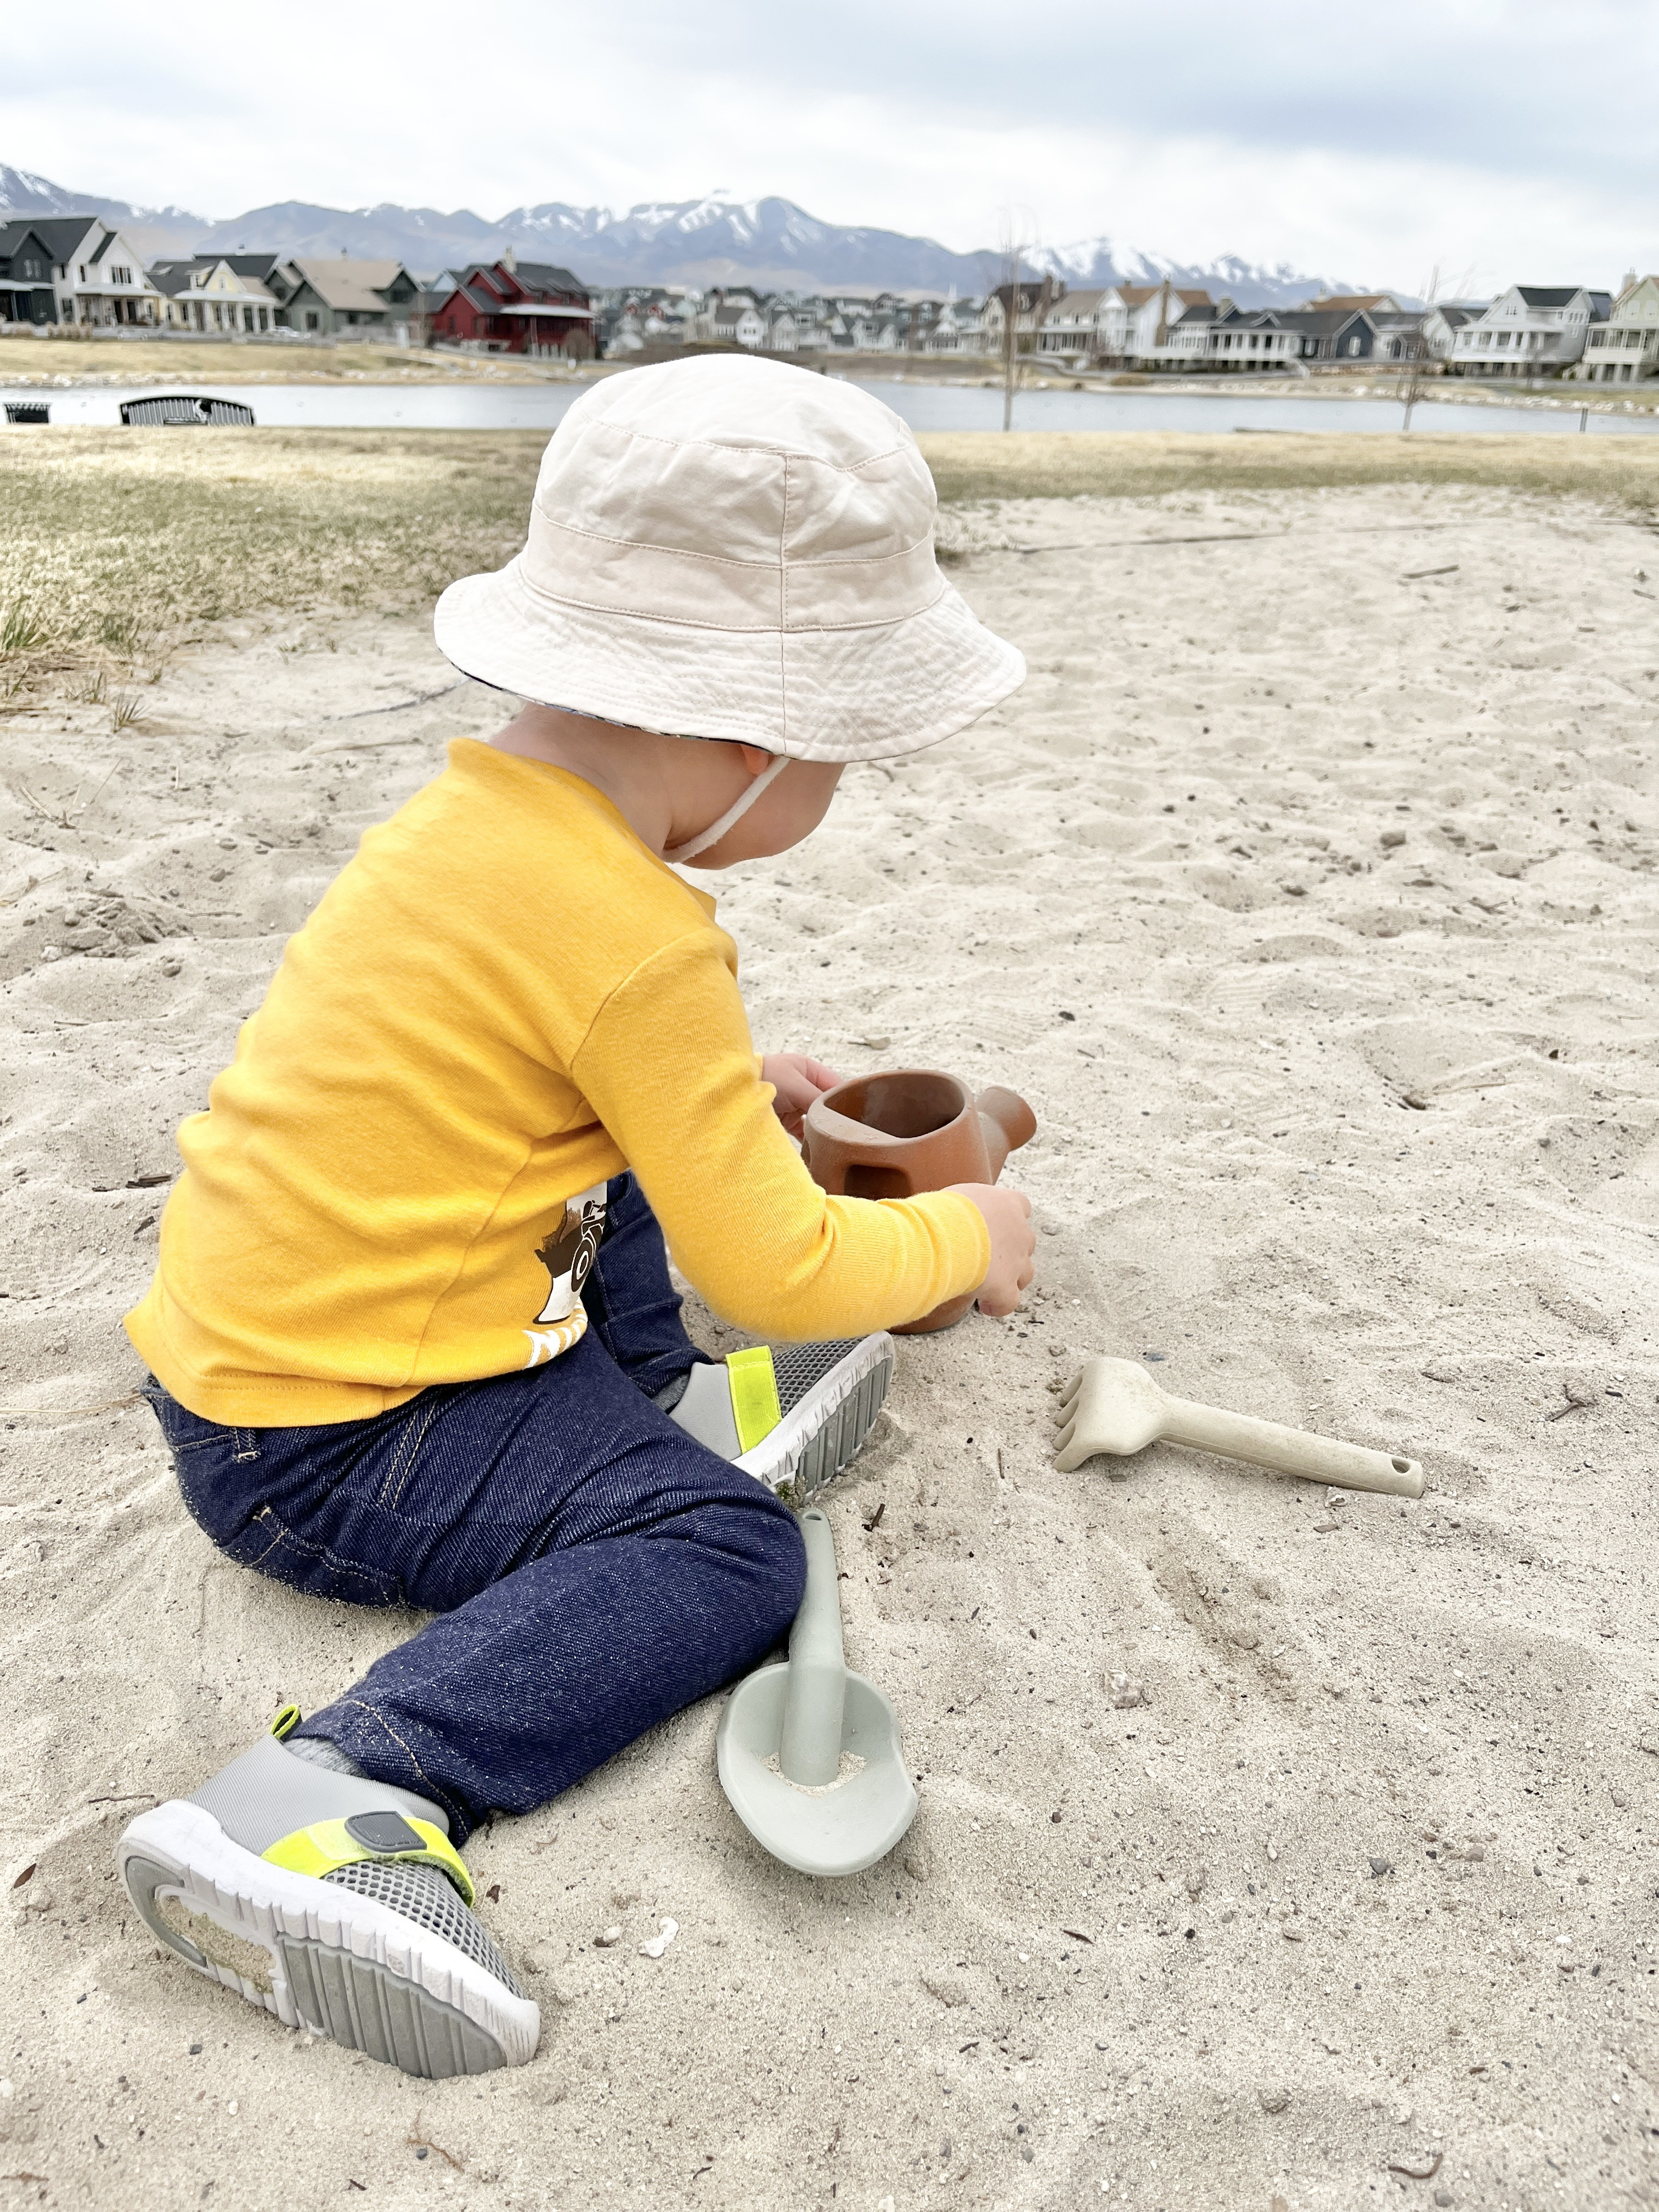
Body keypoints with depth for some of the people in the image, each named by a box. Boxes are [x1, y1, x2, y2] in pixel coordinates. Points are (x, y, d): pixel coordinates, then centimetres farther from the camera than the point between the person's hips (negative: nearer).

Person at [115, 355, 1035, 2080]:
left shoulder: (486, 801, 2)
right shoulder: (639, 943, -27)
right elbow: (780, 1276, -19)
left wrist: (724, 1084, 18)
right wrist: (965, 1235, -2)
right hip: (325, 1448, -10)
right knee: (726, 1553, -17)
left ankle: (661, 1401, 14)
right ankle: (331, 1802, -24)